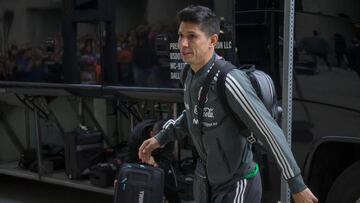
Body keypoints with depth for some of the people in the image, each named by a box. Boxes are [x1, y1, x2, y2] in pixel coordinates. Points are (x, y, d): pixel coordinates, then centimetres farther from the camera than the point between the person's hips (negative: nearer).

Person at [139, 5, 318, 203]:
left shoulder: (229, 81, -29)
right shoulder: (192, 76, -4)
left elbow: (270, 132, -25)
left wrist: (297, 185, -21)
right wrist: (160, 138, 11)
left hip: (236, 183, -8)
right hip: (206, 178, 8)